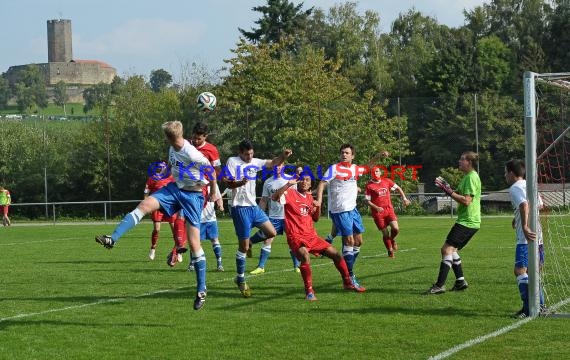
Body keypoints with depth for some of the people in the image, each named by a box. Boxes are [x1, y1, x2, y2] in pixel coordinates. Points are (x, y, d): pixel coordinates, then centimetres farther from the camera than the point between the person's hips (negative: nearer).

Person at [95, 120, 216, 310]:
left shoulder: (192, 155, -24)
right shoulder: (173, 149, 0)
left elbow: (211, 170, -10)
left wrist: (213, 193, 1)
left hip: (192, 195, -7)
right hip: (175, 188, 7)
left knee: (194, 244, -5)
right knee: (144, 205, -18)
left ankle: (201, 291, 5)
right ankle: (112, 239, -25)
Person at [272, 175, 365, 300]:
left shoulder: (309, 197, 15)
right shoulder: (290, 193, -6)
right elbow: (275, 197, -26)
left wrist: (318, 207, 2)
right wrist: (288, 184, -32)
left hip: (311, 236, 7)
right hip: (296, 237, -7)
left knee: (335, 254, 7)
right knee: (305, 257, -35)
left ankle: (347, 283, 27)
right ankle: (309, 292, -24)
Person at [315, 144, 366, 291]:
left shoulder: (355, 168, 10)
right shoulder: (334, 168, -10)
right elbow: (322, 183, -17)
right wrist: (319, 200, -31)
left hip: (352, 209, 7)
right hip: (340, 210, -7)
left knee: (358, 241, 9)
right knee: (349, 241, -10)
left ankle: (349, 272, 21)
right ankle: (349, 276, -5)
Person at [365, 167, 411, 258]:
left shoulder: (386, 181, 5)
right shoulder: (369, 185, -6)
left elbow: (398, 188, 18)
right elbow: (368, 201, -5)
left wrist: (404, 198, 7)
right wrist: (376, 207, -21)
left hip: (389, 209, 3)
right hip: (378, 212, -3)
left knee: (395, 228, -13)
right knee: (385, 233, -2)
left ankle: (392, 239, 21)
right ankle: (390, 251, 18)